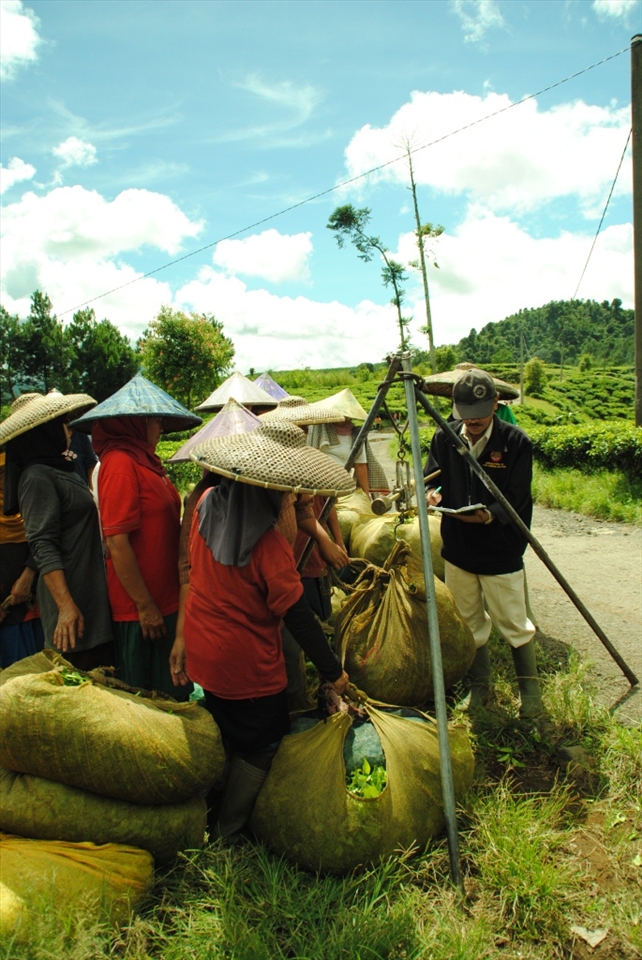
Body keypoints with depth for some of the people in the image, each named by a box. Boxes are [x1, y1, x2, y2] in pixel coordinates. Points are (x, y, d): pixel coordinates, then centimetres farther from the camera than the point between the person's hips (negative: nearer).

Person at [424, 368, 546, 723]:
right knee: (469, 625, 16)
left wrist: (490, 515, -34)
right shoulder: (444, 438, -1)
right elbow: (433, 476, 7)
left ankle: (530, 692, 29)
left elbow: (515, 500, -15)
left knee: (515, 626, 7)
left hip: (501, 554, -4)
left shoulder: (515, 441, -12)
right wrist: (434, 492, -17)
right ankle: (479, 688, 34)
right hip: (458, 550, 4)